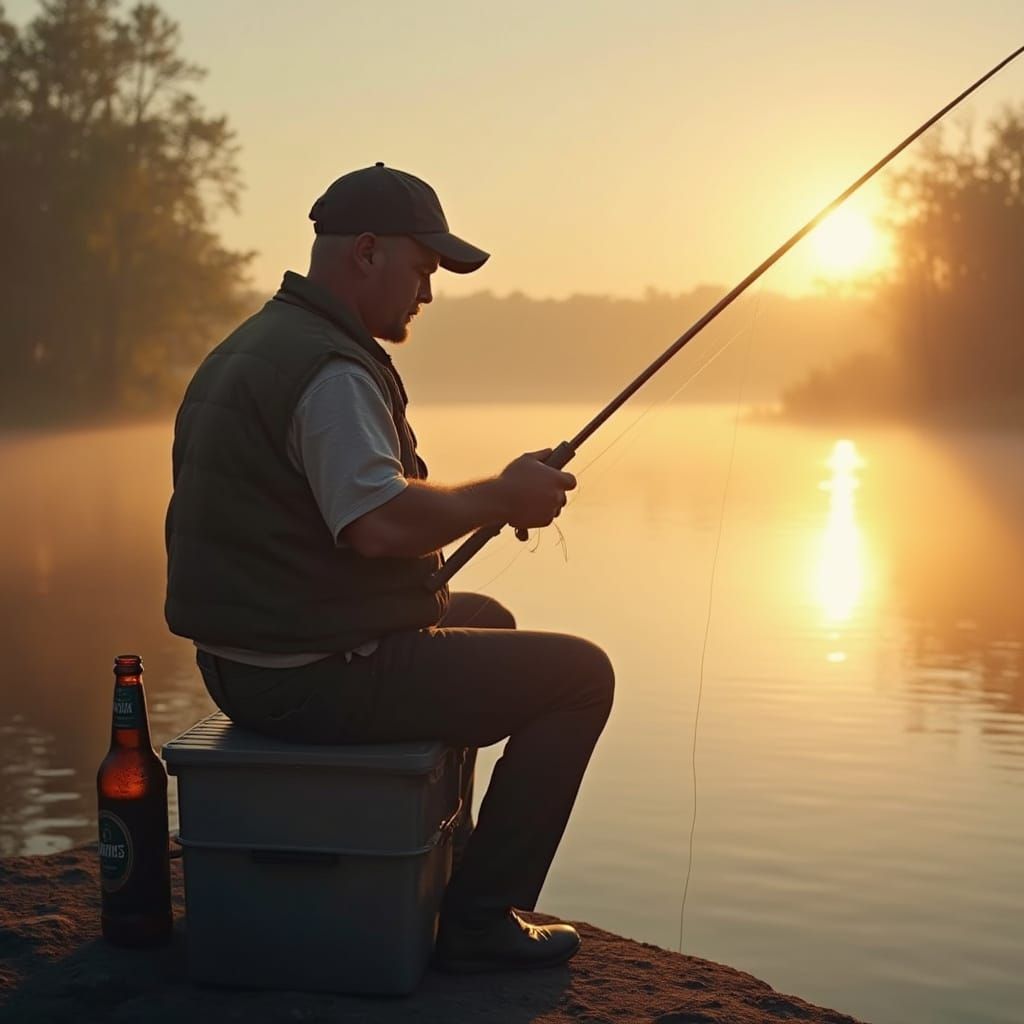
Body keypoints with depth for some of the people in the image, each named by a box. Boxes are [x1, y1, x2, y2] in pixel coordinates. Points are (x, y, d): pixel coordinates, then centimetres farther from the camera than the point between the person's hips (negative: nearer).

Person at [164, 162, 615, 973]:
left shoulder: (251, 348, 14)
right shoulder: (330, 368, -20)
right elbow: (380, 523, -31)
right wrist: (502, 496, -14)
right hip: (322, 677, -11)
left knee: (485, 621, 32)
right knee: (580, 675, 0)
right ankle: (479, 919, 2)